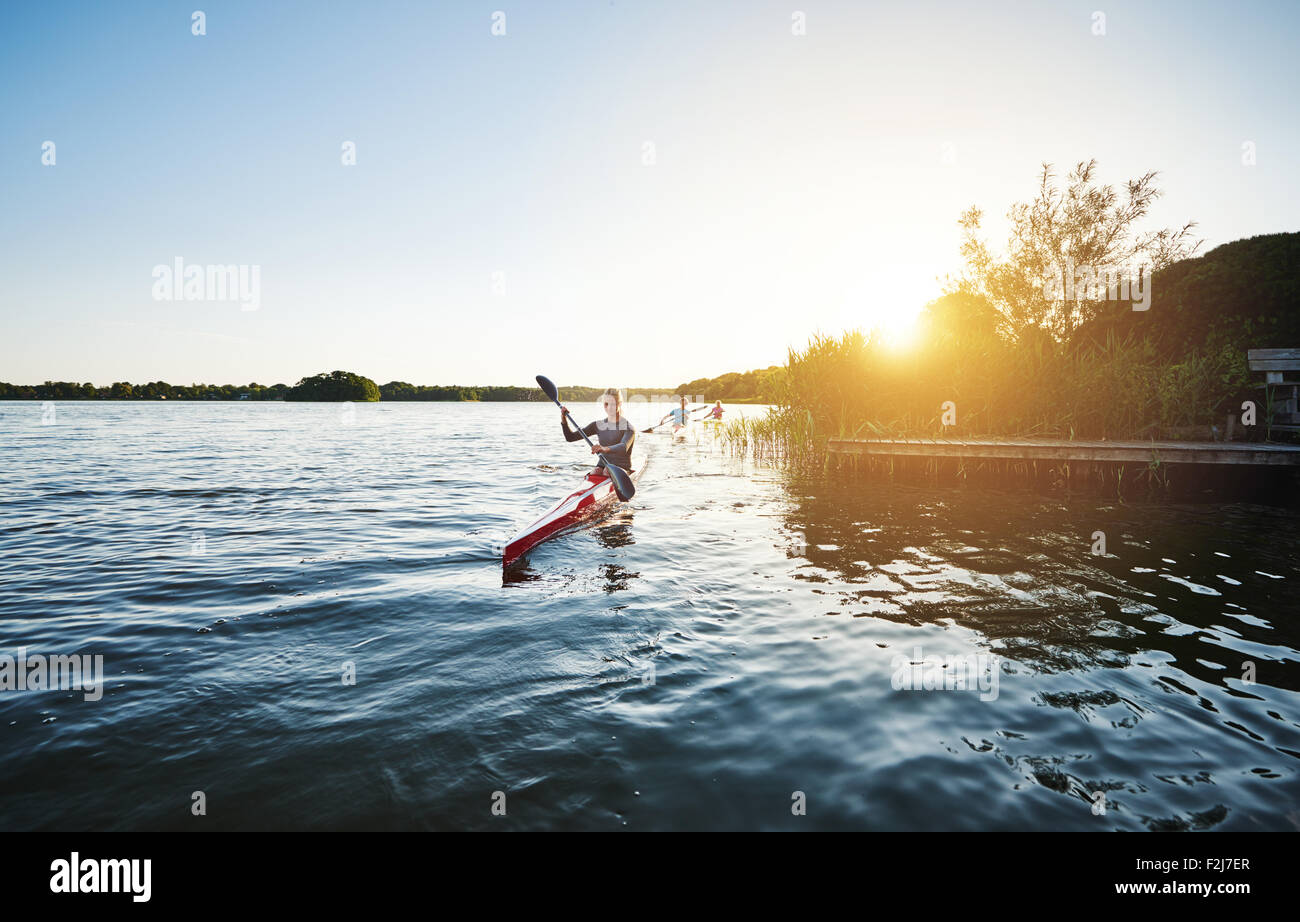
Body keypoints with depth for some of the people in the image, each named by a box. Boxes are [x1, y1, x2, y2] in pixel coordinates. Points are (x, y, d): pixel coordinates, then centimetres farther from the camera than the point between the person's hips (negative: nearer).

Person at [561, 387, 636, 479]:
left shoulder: (628, 427, -7)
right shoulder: (598, 425, 10)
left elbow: (624, 447, -29)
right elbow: (570, 437, 8)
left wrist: (606, 449, -50)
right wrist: (564, 421, -11)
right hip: (602, 466, 3)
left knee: (606, 474, -34)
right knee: (593, 475, -29)